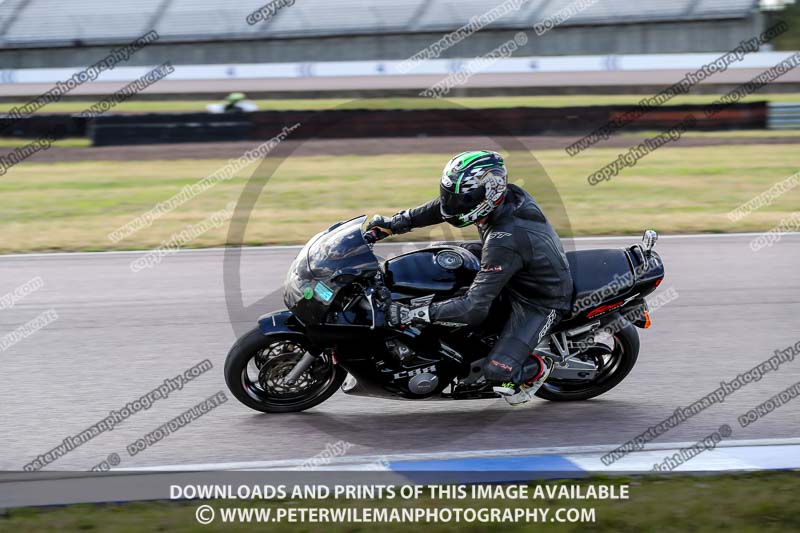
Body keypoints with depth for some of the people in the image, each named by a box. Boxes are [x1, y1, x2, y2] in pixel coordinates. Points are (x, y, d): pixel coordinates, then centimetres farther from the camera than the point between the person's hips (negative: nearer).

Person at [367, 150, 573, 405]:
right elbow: (447, 204, 3)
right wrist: (398, 222, -3)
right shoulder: (508, 193, -15)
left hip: (542, 303, -9)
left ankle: (538, 368, 11)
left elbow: (474, 309, -38)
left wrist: (413, 314, -37)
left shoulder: (504, 243, -38)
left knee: (497, 373, -21)